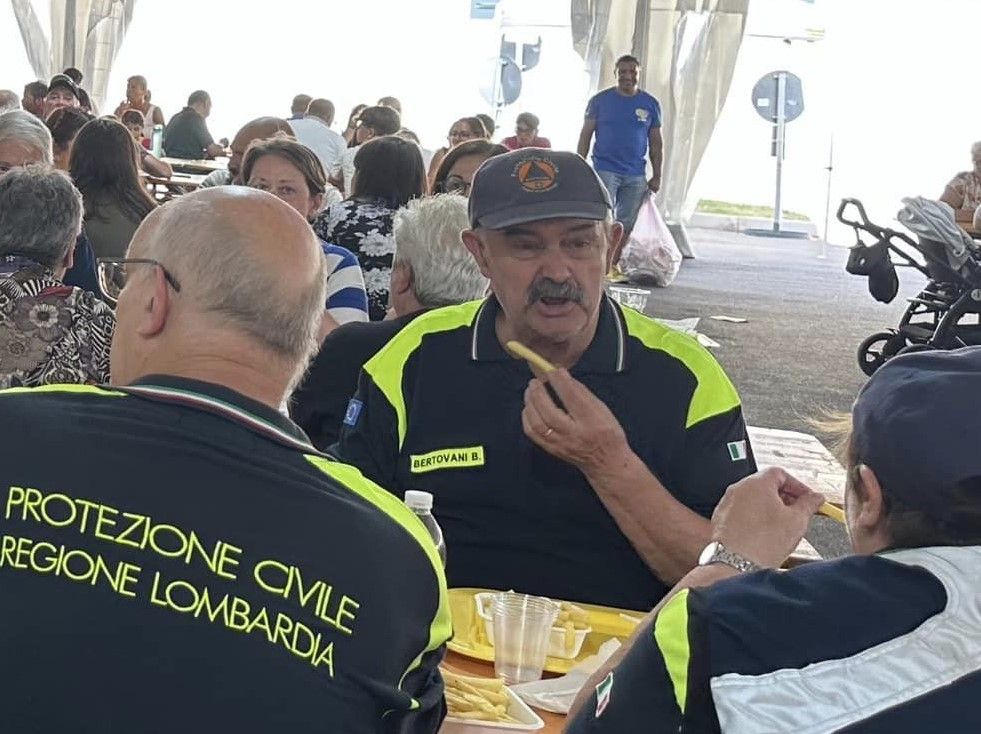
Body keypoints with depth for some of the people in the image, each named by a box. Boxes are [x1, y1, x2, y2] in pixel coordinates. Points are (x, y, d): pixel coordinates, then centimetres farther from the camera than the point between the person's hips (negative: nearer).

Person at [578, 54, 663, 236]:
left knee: (627, 225, 7)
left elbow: (655, 143, 10)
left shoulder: (651, 104, 6)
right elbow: (586, 135, 3)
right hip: (605, 170, -2)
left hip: (636, 176, 3)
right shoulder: (600, 100, 1)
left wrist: (657, 176, 5)